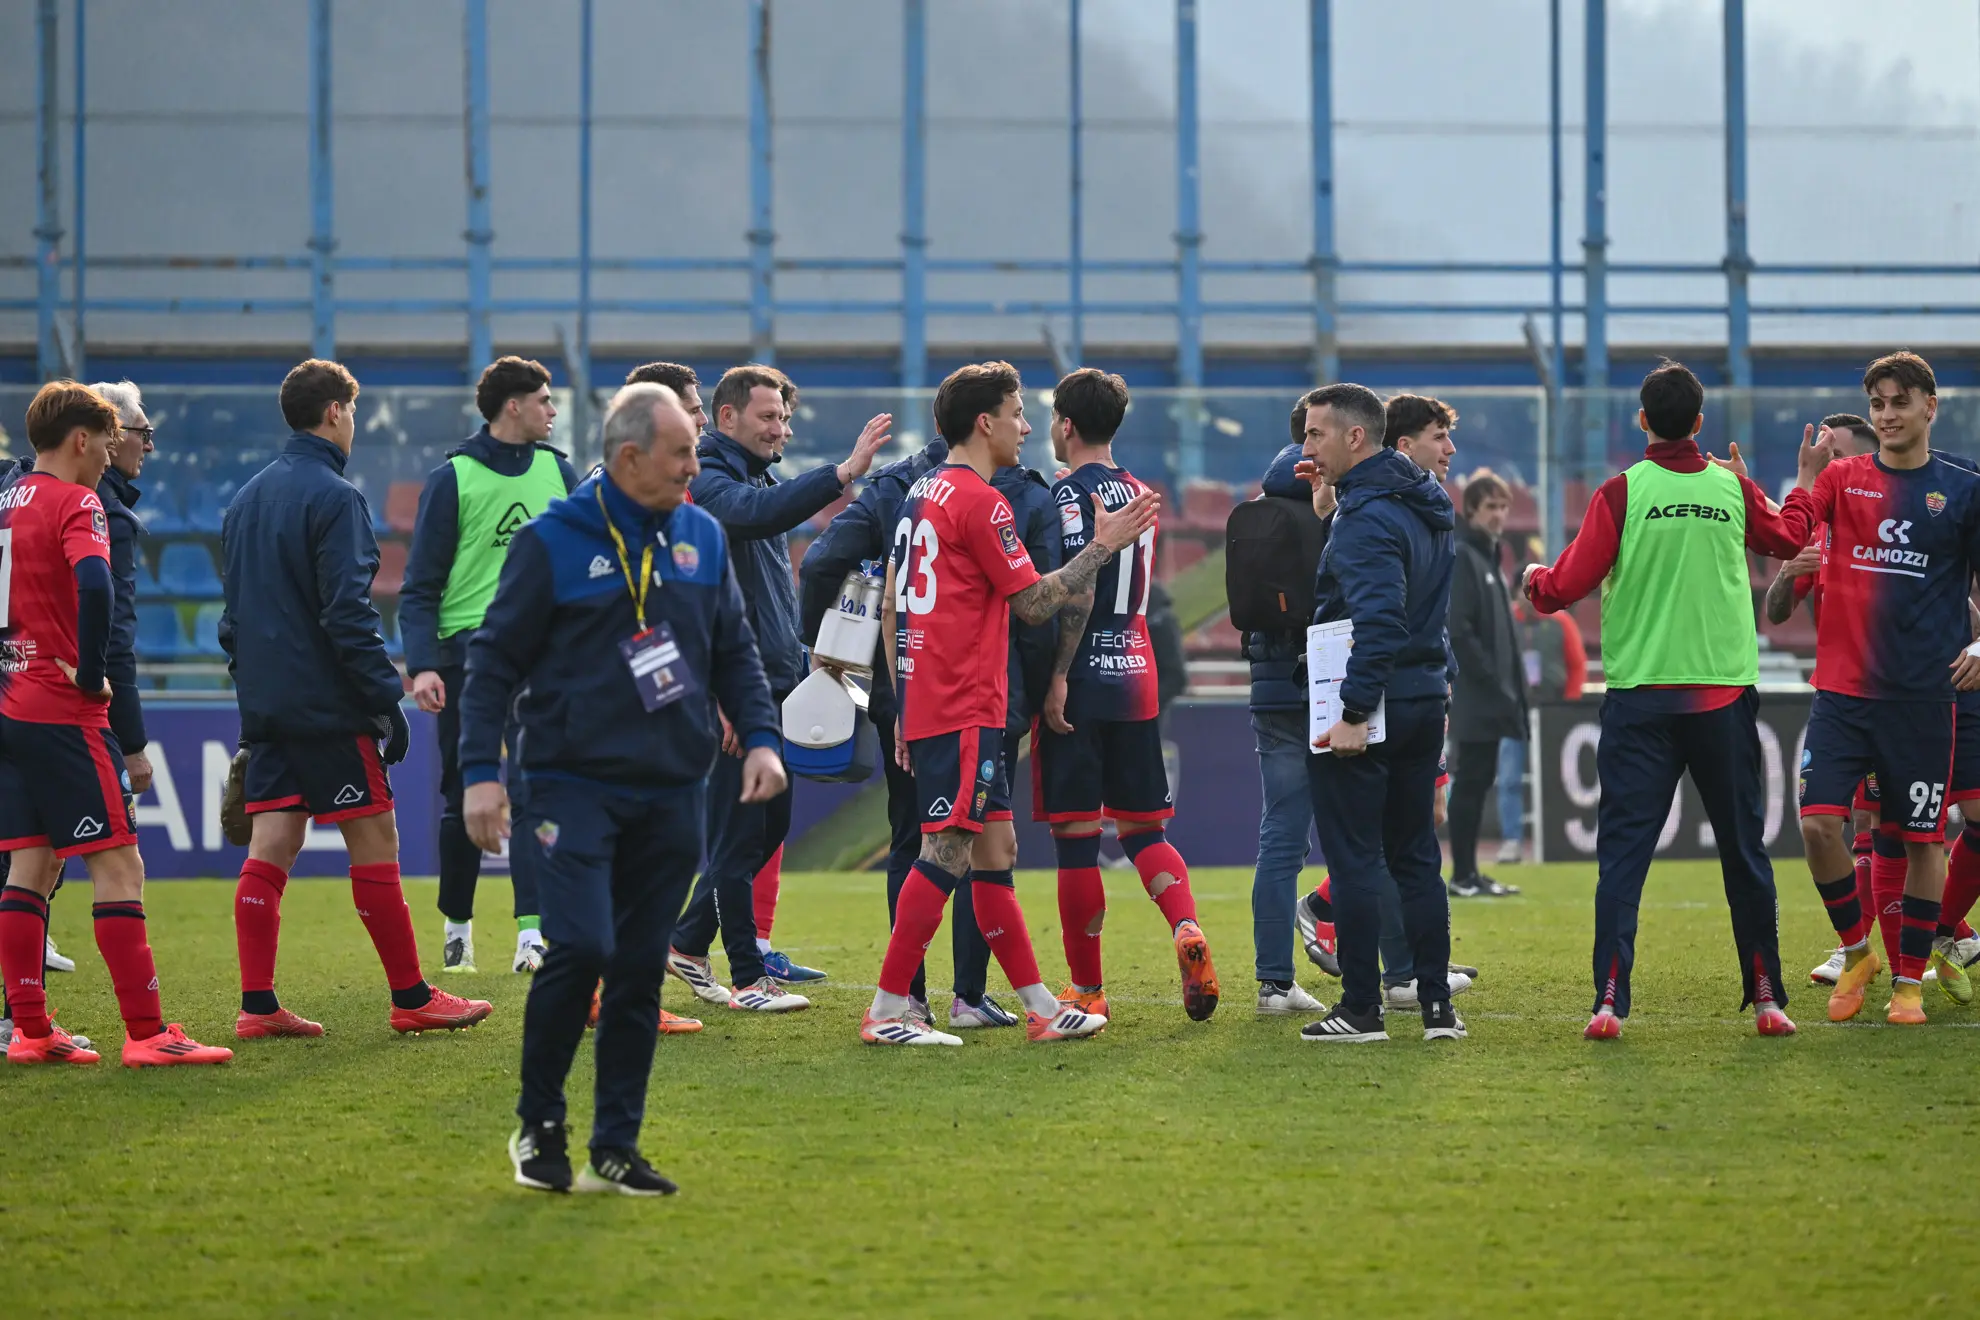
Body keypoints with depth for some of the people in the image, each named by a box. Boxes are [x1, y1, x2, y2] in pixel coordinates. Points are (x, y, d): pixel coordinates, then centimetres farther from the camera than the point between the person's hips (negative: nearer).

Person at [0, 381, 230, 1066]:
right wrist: (92, 674, -18)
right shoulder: (75, 503, -11)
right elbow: (94, 585, -29)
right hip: (65, 717, -9)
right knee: (118, 864, -8)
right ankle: (146, 1034, -12)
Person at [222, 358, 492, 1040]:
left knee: (270, 847, 5)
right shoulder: (334, 498, -12)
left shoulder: (246, 499, 15)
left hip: (266, 704, 8)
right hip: (328, 704, -8)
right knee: (375, 843, -1)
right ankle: (412, 999, 3)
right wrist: (387, 698, -14)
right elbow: (348, 612, -18)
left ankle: (257, 1004, 0)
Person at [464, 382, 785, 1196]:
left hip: (671, 793, 5)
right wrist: (481, 773, -8)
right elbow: (495, 660, -2)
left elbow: (735, 650, 18)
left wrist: (759, 737, 3)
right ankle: (538, 1125, 2)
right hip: (574, 784, -5)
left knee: (641, 970, 4)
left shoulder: (702, 538, 9)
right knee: (581, 946, -16)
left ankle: (615, 1149, 11)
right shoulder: (552, 542, -5)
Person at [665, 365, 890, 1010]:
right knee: (739, 831, -5)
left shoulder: (763, 477, 18)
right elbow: (756, 512, -35)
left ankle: (689, 943, 25)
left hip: (772, 683, 10)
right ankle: (746, 978, 0)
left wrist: (797, 662, 20)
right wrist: (843, 473, -42)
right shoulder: (708, 483, -12)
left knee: (770, 822, 13)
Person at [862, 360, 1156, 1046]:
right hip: (966, 712, -10)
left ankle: (1039, 1006, 14)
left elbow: (890, 606, 19)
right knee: (947, 852, -9)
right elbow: (1035, 601, -10)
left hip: (925, 703, 10)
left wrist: (906, 707, 22)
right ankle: (886, 1011, -10)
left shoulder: (922, 493, 16)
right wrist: (1103, 547, -1)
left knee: (995, 848, 11)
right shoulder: (979, 501, -12)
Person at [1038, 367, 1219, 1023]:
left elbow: (1079, 592, -19)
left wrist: (1057, 678, -18)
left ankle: (1087, 989, 2)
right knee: (1143, 828, 11)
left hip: (1082, 682, -7)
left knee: (1076, 835, -1)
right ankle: (1187, 931, -15)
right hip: (1136, 676, 7)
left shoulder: (1070, 495, -9)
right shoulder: (1139, 494, 15)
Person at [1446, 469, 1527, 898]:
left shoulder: (1488, 557, 18)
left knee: (1478, 781, 10)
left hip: (1490, 698, 9)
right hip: (1475, 695, -9)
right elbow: (1458, 632, -19)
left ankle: (1469, 873, 14)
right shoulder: (1461, 556, -11)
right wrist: (1493, 681, -19)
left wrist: (1512, 683, 13)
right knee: (1470, 781, -7)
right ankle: (1463, 876, -4)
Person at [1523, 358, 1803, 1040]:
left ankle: (1609, 1001, -11)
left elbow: (1564, 588, -7)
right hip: (1724, 694, 2)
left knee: (1623, 849, -1)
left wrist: (1534, 577, 15)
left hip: (1641, 696, -2)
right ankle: (1766, 996, 12)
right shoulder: (1733, 489, 3)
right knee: (1744, 848, 10)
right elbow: (1791, 539, 23)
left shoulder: (1623, 492, -6)